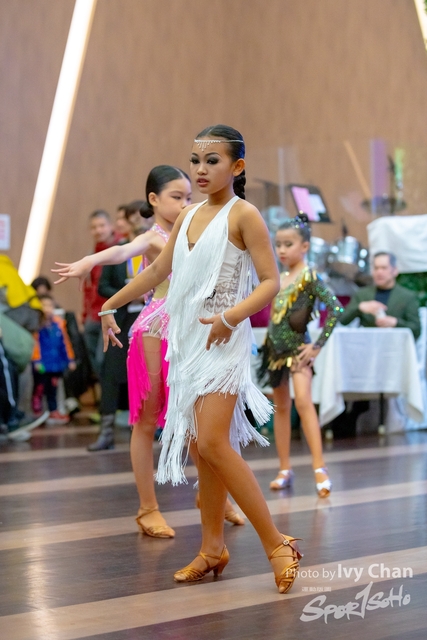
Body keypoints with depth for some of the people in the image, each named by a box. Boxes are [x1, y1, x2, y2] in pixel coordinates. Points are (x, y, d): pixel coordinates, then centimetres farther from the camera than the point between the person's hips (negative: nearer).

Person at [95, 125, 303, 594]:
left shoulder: (243, 215, -7)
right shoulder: (188, 216, 14)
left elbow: (270, 281, -12)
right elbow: (158, 270, 24)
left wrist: (230, 317, -24)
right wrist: (110, 305, 28)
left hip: (223, 340, -7)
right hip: (187, 339, 7)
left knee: (211, 442, -17)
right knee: (201, 445, 9)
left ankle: (275, 543, -11)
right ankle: (212, 548, 18)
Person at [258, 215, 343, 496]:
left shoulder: (309, 276, -10)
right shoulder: (278, 279, 9)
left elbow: (335, 308, -19)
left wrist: (318, 345, -18)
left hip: (298, 348, -7)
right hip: (275, 347, 7)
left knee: (303, 402, -21)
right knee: (281, 407, 11)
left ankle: (319, 467, -21)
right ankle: (285, 469, 19)